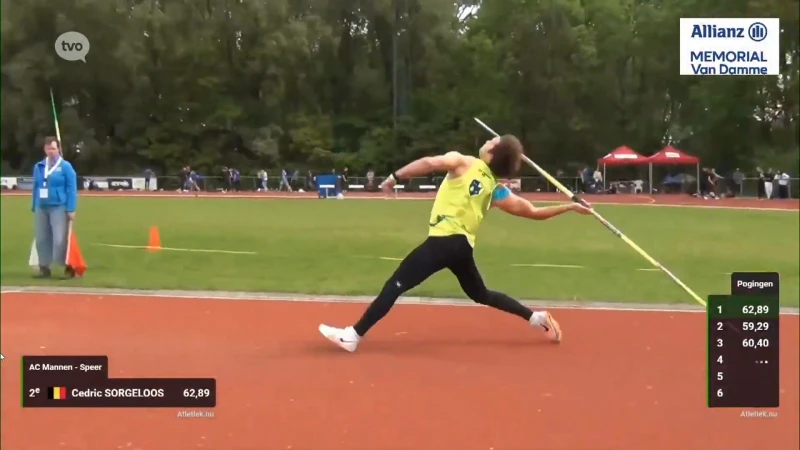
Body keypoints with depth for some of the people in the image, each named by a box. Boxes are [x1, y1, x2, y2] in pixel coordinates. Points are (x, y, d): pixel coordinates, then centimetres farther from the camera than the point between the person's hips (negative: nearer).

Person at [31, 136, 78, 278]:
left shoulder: (66, 166, -6)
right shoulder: (38, 167, 10)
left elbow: (72, 189, -9)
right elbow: (36, 187, 15)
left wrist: (71, 209, -14)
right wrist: (34, 207, 13)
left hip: (59, 208, -6)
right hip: (41, 208, 6)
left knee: (60, 240, -10)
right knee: (42, 239, 10)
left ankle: (68, 267, 1)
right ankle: (44, 268, 20)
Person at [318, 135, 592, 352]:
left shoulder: (464, 163, -2)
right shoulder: (497, 190, 12)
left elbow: (430, 163, -19)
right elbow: (534, 212, 13)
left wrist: (394, 177, -11)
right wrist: (570, 207, 27)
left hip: (444, 241, -6)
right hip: (463, 245, 7)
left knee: (396, 284, -7)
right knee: (480, 294, 27)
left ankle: (353, 335, -10)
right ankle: (537, 318, 29)